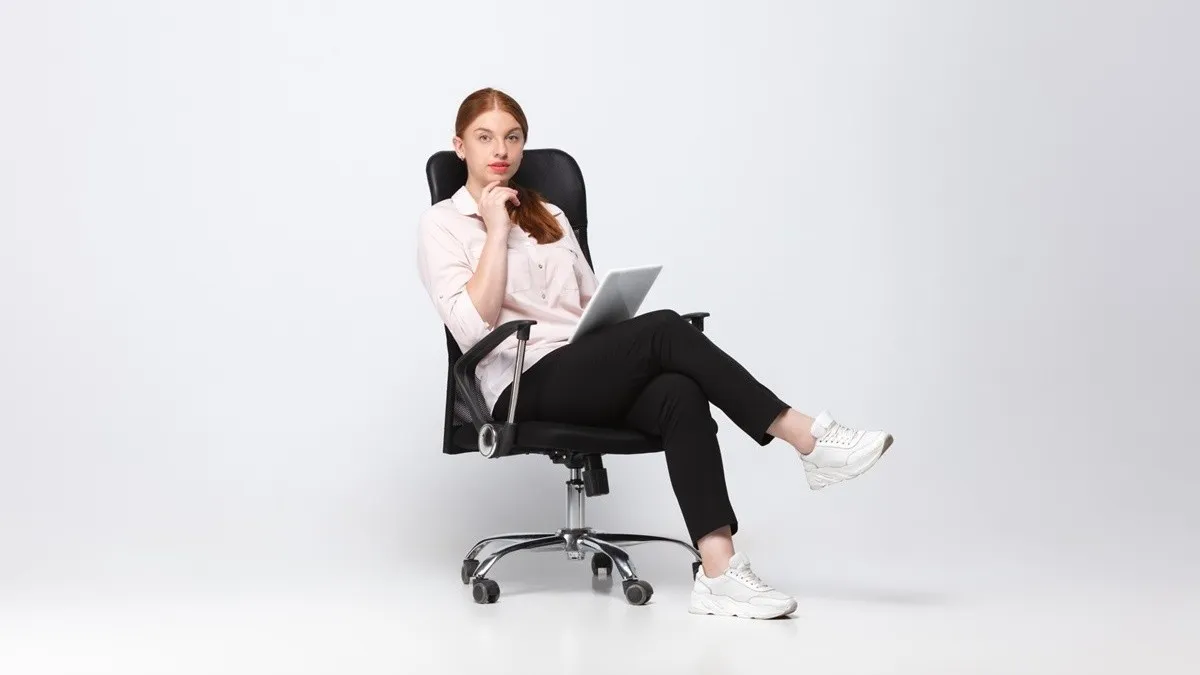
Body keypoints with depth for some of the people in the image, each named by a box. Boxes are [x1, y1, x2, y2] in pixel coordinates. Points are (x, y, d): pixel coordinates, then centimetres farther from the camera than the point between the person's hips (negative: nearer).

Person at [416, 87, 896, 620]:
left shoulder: (550, 215, 25)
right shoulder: (440, 224, 7)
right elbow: (472, 327, -9)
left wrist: (616, 324, 1)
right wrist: (496, 231, -7)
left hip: (589, 374, 5)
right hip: (527, 388, -5)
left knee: (681, 395, -30)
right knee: (664, 329, -29)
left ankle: (718, 571, -42)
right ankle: (809, 439, -28)